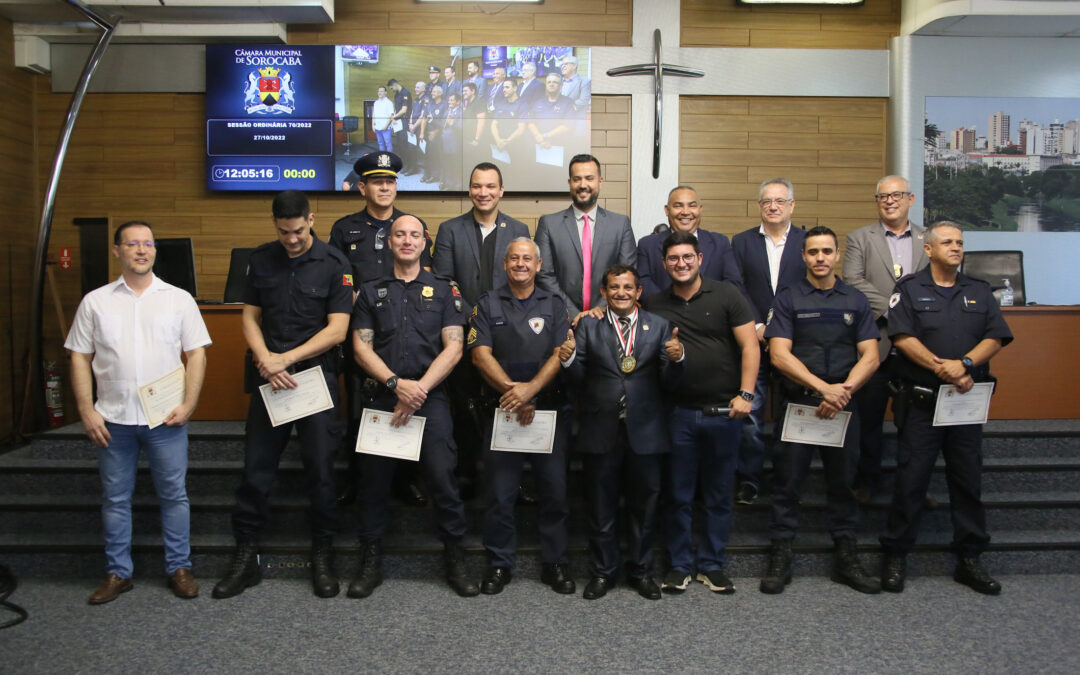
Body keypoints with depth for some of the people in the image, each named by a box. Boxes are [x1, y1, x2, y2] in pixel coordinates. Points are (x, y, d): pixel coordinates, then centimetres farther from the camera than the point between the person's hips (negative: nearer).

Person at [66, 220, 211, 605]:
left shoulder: (178, 299, 4)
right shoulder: (95, 302, 7)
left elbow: (196, 354, 2)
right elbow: (80, 358, 6)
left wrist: (188, 405, -8)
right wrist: (86, 411, -2)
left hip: (166, 417, -1)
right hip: (112, 419, 1)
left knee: (173, 494, 5)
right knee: (115, 498, 10)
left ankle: (179, 568, 18)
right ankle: (118, 573, 22)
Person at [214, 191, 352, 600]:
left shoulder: (334, 264, -3)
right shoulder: (261, 260, 8)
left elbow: (337, 329, -7)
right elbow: (250, 316, 10)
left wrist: (285, 359, -12)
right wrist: (264, 361, -8)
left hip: (316, 373, -3)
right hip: (268, 377, 3)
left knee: (320, 467, 1)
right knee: (256, 468, 5)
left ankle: (322, 556, 15)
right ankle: (246, 557, 16)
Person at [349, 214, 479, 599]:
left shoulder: (443, 290, 11)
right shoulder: (371, 292, 14)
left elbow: (453, 347, 2)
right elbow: (361, 347, 5)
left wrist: (420, 388, -10)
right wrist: (396, 384, -10)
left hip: (431, 398, -1)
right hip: (383, 396, 2)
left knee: (442, 476, -6)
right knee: (374, 478, 4)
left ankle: (455, 560, 8)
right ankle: (370, 562, 17)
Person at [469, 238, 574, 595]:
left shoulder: (554, 305, 10)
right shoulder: (488, 304, 8)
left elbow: (561, 354, -1)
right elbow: (480, 354, -2)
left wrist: (531, 389, -16)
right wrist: (511, 391, -13)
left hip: (549, 409, 1)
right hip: (501, 409, 0)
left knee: (555, 489, 4)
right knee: (500, 492, 3)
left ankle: (555, 562, 17)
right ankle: (499, 563, 16)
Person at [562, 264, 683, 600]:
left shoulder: (659, 327, 5)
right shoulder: (588, 326, 4)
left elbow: (669, 383, -1)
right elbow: (579, 377, -3)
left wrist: (676, 359, -21)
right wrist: (568, 358, -23)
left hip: (645, 431, 1)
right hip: (600, 431, 0)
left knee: (644, 506, 12)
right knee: (600, 507, 11)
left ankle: (641, 572, 29)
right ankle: (602, 572, 27)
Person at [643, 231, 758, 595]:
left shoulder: (726, 295, 1)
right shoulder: (654, 305, 7)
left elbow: (749, 346, -3)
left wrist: (745, 394, -11)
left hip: (723, 411, -1)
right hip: (679, 412, 1)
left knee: (719, 496, 10)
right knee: (678, 495, 8)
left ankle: (712, 565, 24)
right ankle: (679, 565, 22)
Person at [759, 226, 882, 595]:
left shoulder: (856, 301, 11)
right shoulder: (788, 299, 2)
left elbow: (869, 357, 4)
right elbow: (779, 355, -8)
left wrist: (844, 391, -12)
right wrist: (824, 387, -16)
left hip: (843, 403, 3)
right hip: (797, 402, -2)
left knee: (843, 481, 9)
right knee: (788, 481, 1)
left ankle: (846, 558, 20)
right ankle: (780, 557, 10)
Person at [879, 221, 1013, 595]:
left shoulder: (979, 292, 13)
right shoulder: (909, 288, 3)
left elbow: (995, 338, 2)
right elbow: (903, 337, -9)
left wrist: (964, 364, -16)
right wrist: (943, 369, -19)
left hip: (967, 400, 4)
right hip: (921, 400, -3)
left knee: (968, 480, 8)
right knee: (911, 479, -1)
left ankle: (969, 559, 19)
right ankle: (895, 556, 10)